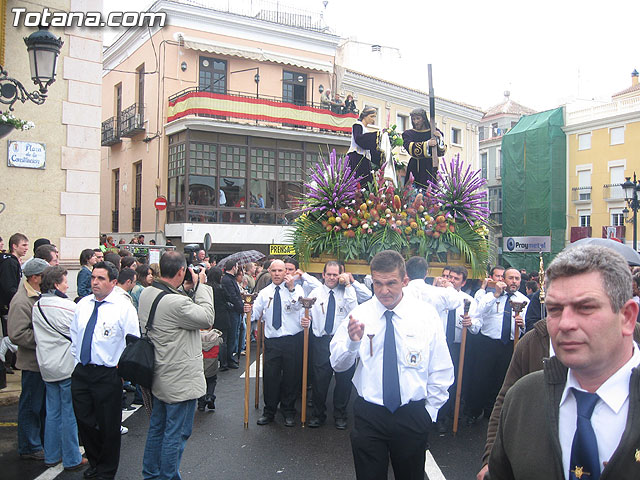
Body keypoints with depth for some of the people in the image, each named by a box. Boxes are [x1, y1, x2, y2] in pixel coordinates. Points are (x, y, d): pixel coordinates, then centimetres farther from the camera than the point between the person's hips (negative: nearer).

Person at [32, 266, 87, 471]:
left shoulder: (36, 307, 5)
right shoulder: (67, 306, -18)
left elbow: (36, 336, 15)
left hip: (47, 367, 7)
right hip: (67, 366, -7)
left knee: (52, 412, 16)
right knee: (70, 413, 2)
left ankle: (51, 456, 26)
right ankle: (72, 460, 11)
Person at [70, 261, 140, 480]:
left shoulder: (124, 306, -10)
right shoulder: (83, 304, 8)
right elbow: (73, 334, 19)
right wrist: (76, 357, 13)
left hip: (108, 375, -5)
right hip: (81, 372, 6)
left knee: (108, 426, 6)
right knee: (84, 421, 15)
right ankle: (94, 462, 38)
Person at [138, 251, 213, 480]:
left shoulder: (147, 294, 0)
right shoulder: (176, 302, -29)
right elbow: (207, 318, -18)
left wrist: (188, 290, 2)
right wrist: (200, 286, -12)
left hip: (159, 377, 10)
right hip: (181, 380, -10)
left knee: (157, 427, 23)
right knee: (177, 434, 5)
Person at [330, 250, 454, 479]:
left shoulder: (426, 314, -4)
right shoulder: (359, 314, -4)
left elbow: (441, 371, 4)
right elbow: (338, 364, -6)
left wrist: (430, 411, 2)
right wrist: (352, 341, -24)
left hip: (412, 416, 1)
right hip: (369, 415, 0)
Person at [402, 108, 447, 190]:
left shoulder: (434, 133, 12)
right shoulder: (408, 134, 12)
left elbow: (441, 152, 2)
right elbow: (410, 148, -9)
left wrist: (440, 139, -15)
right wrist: (427, 144, -21)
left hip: (430, 168, 0)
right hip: (415, 169, 0)